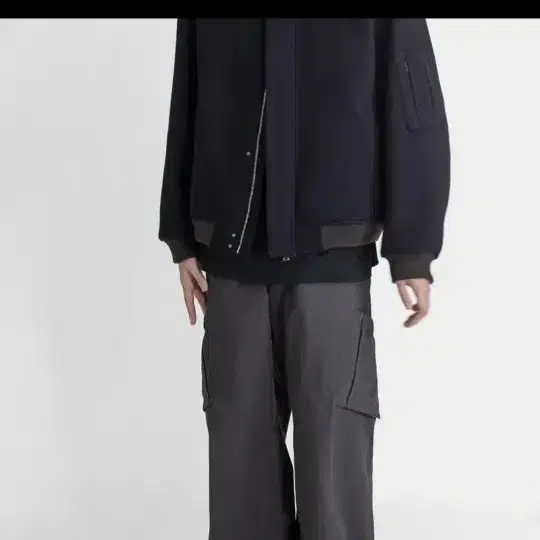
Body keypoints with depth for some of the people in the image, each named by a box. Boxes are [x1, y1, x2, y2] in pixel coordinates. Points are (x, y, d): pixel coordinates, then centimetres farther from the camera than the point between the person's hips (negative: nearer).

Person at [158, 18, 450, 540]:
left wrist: (412, 251, -7)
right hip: (231, 262, 3)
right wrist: (182, 240, 10)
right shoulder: (202, 26, 9)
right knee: (241, 439, 9)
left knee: (334, 443, 2)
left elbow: (415, 114, -1)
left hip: (331, 263, -2)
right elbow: (185, 120, 13)